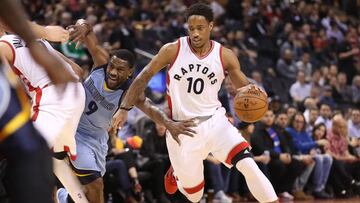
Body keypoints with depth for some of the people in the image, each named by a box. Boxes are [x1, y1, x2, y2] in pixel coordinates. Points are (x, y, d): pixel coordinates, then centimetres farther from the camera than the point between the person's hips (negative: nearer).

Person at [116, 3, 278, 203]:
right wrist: (124, 108, -6)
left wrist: (253, 92, -23)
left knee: (248, 165, -25)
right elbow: (144, 76, -1)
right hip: (182, 129, -1)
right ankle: (175, 173, 45)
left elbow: (244, 88, 1)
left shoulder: (225, 56, -5)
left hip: (214, 121, 1)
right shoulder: (173, 50, -8)